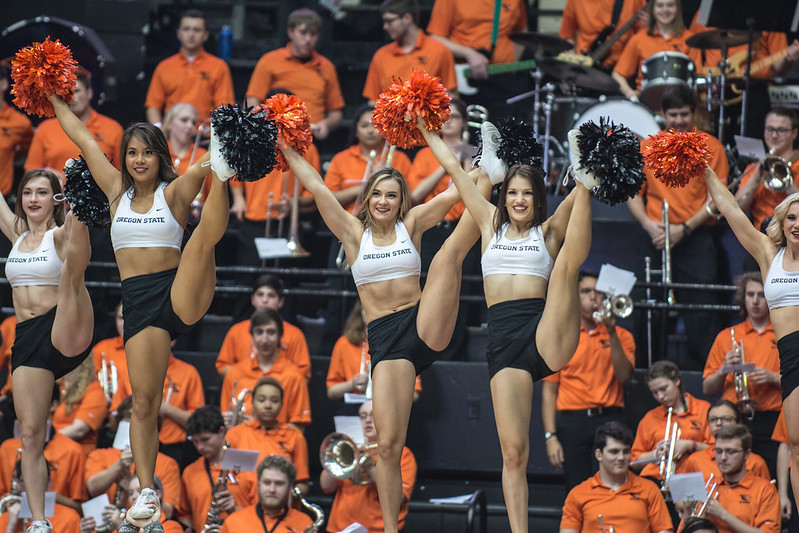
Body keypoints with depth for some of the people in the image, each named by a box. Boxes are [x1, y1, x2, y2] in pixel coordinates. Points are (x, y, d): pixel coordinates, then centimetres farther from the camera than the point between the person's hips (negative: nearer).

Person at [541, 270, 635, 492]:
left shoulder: (621, 336, 13)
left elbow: (623, 375, -4)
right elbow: (548, 391, 7)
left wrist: (611, 333, -10)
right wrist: (550, 437, -2)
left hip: (609, 421, 0)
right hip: (573, 422, 0)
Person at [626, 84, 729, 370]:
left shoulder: (711, 147, 3)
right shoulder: (646, 147, 11)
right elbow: (634, 193, 12)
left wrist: (684, 228, -11)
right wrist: (648, 224, -7)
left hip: (695, 238, -2)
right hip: (655, 239, 2)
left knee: (699, 307, -8)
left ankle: (700, 365, 1)